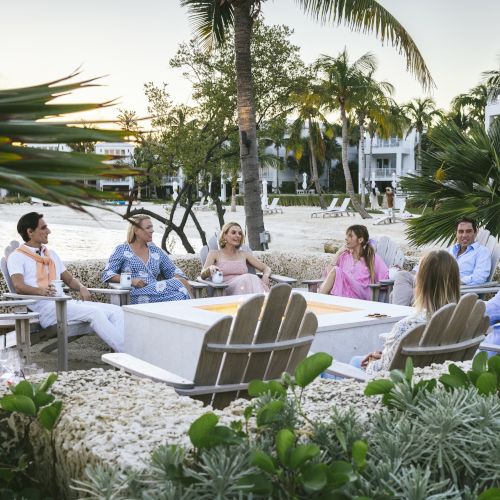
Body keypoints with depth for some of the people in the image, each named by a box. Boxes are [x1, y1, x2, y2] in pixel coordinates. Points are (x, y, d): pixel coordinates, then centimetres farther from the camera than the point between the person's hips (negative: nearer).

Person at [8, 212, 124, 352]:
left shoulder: (51, 254, 28)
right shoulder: (17, 257, 5)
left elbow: (69, 279, 29)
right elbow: (18, 286, -11)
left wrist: (81, 287, 6)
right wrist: (40, 291, -30)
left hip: (65, 302, 7)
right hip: (44, 308, -7)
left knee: (116, 311, -16)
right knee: (95, 312, -30)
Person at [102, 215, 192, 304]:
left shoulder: (156, 251, 22)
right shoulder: (122, 250, 10)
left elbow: (173, 271, 25)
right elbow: (106, 274, 3)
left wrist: (182, 281, 0)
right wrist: (131, 280, -13)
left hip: (155, 292, 4)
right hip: (135, 296, -4)